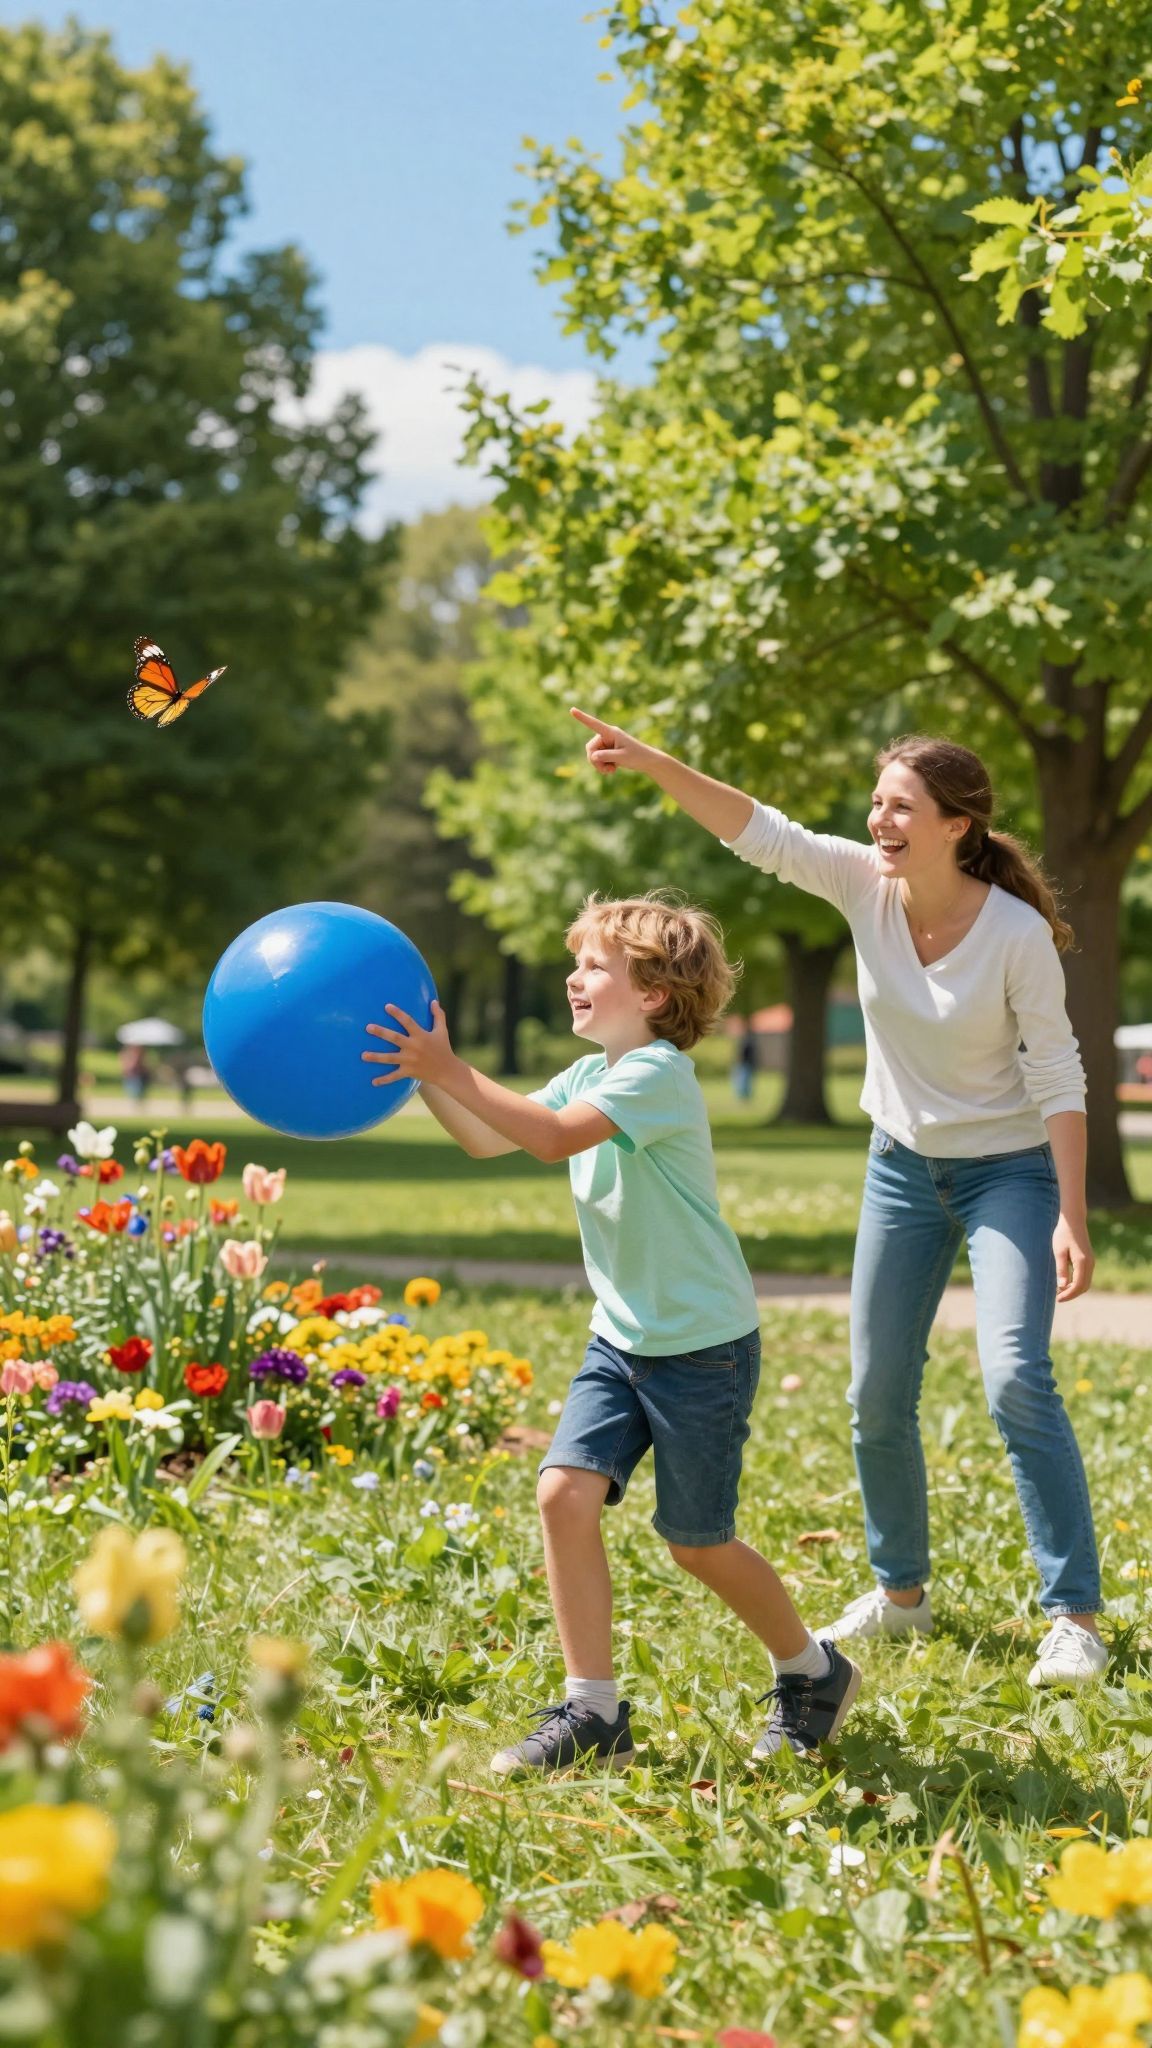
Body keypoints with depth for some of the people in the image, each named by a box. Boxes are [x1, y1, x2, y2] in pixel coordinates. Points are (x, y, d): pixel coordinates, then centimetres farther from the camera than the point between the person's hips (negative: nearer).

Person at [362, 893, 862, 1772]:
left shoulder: (658, 1074, -19)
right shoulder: (591, 1076, 9)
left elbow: (557, 1137, -33)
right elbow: (486, 1139, 7)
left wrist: (450, 1070, -33)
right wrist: (427, 1074, -7)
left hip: (703, 1345, -8)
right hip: (622, 1337, 8)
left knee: (697, 1543, 4)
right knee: (565, 1491, -9)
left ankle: (814, 1673, 28)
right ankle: (593, 1709, -1)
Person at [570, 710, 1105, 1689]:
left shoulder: (1017, 934, -22)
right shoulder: (867, 885, -11)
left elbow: (1058, 1078, -18)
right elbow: (761, 832, -22)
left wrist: (1072, 1219, -20)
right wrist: (655, 764, -37)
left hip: (1009, 1169, -5)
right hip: (905, 1165, 5)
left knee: (1016, 1378, -19)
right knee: (877, 1393, 8)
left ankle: (1074, 1616, -10)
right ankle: (900, 1591, 26)